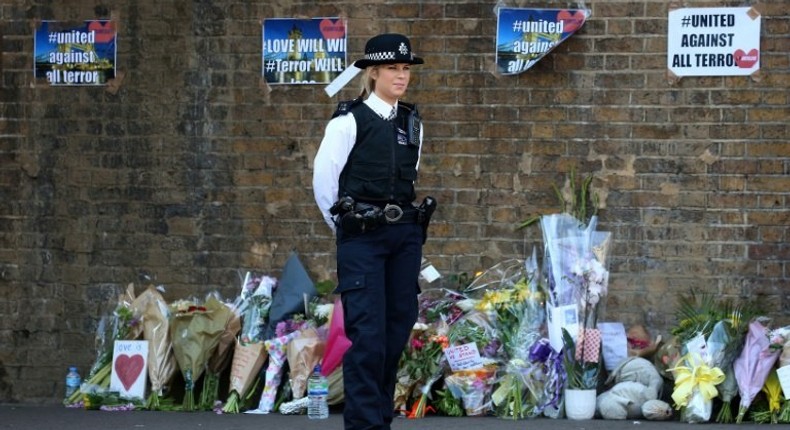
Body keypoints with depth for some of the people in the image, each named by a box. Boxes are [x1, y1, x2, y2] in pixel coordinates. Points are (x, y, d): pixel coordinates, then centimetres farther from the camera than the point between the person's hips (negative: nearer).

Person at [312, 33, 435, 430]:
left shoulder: (412, 122, 11)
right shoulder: (350, 120, -6)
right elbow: (324, 180, -4)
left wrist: (408, 220, 15)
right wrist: (344, 227, 3)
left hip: (405, 234, 6)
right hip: (362, 238, -6)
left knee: (400, 324, 6)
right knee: (367, 331, -10)